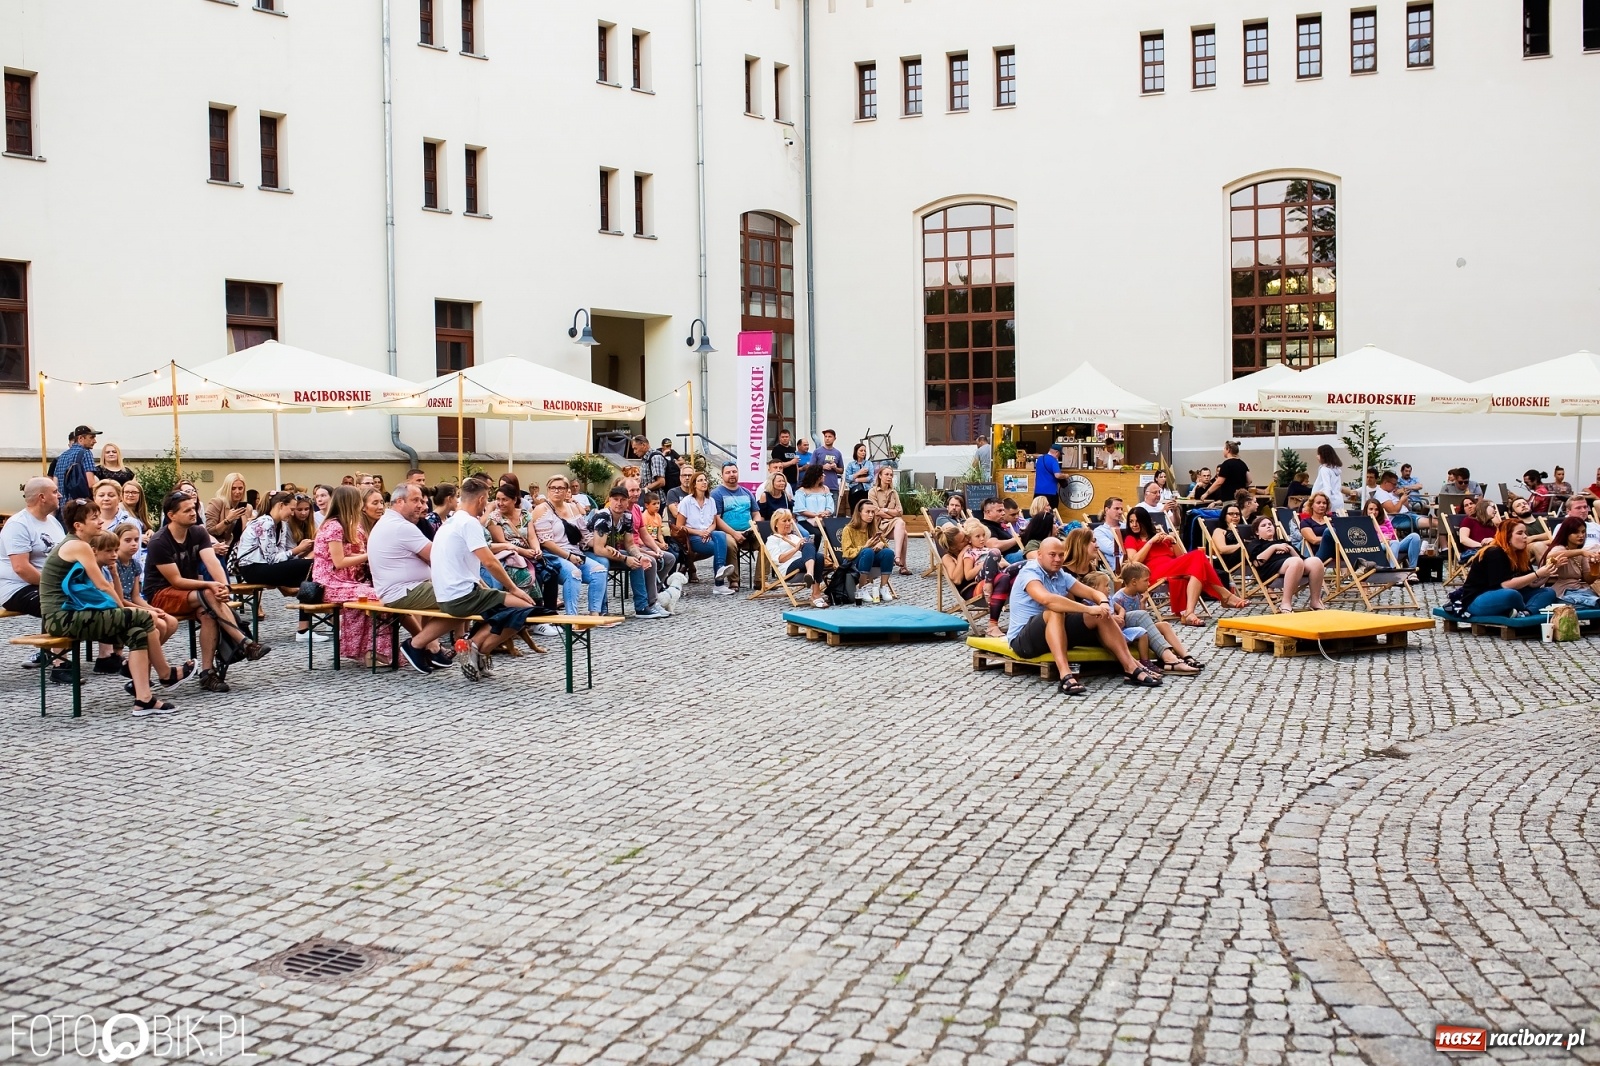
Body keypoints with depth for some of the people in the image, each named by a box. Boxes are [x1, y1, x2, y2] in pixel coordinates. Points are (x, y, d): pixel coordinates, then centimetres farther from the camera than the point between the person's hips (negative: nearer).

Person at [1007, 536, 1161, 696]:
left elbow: (1094, 593, 7)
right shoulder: (1029, 573, -16)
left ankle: (1131, 668, -11)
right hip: (1024, 639, -8)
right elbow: (1046, 599, -35)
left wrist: (1103, 604, -19)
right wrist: (1088, 609, -37)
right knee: (1055, 611, -36)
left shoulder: (1062, 576, 9)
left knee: (1100, 616, -6)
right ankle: (1065, 676, -49)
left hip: (1058, 632, 8)